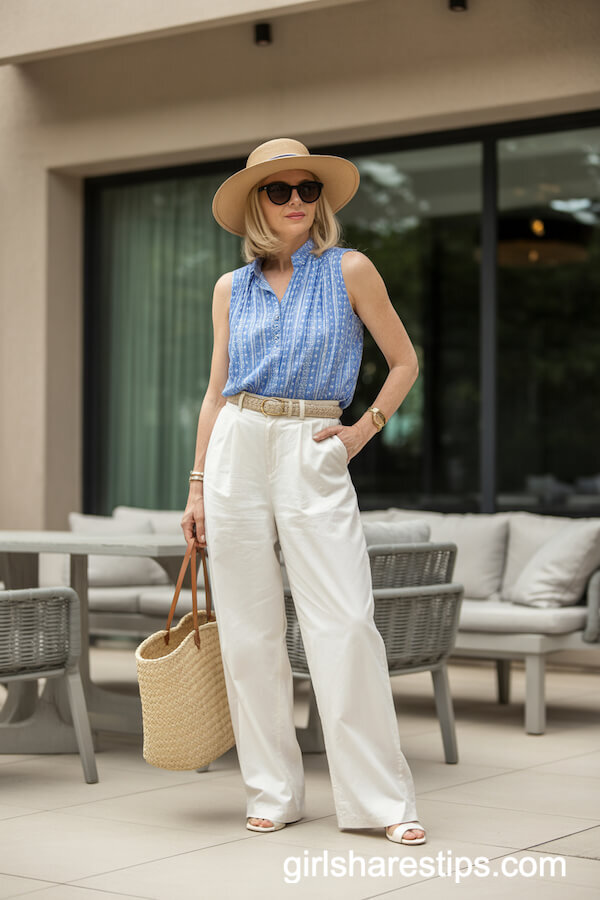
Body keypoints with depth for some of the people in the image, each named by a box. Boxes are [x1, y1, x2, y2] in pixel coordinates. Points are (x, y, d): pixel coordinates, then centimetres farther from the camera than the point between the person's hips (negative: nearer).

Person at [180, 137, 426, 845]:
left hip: (313, 456, -3)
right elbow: (217, 390, 14)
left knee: (344, 625, -9)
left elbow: (403, 362, 10)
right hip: (236, 450, 3)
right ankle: (273, 793, 13)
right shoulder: (232, 289, 11)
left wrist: (364, 431, 0)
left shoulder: (349, 271, 3)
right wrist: (197, 484, 9)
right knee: (248, 630, 3)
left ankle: (382, 799, -1)